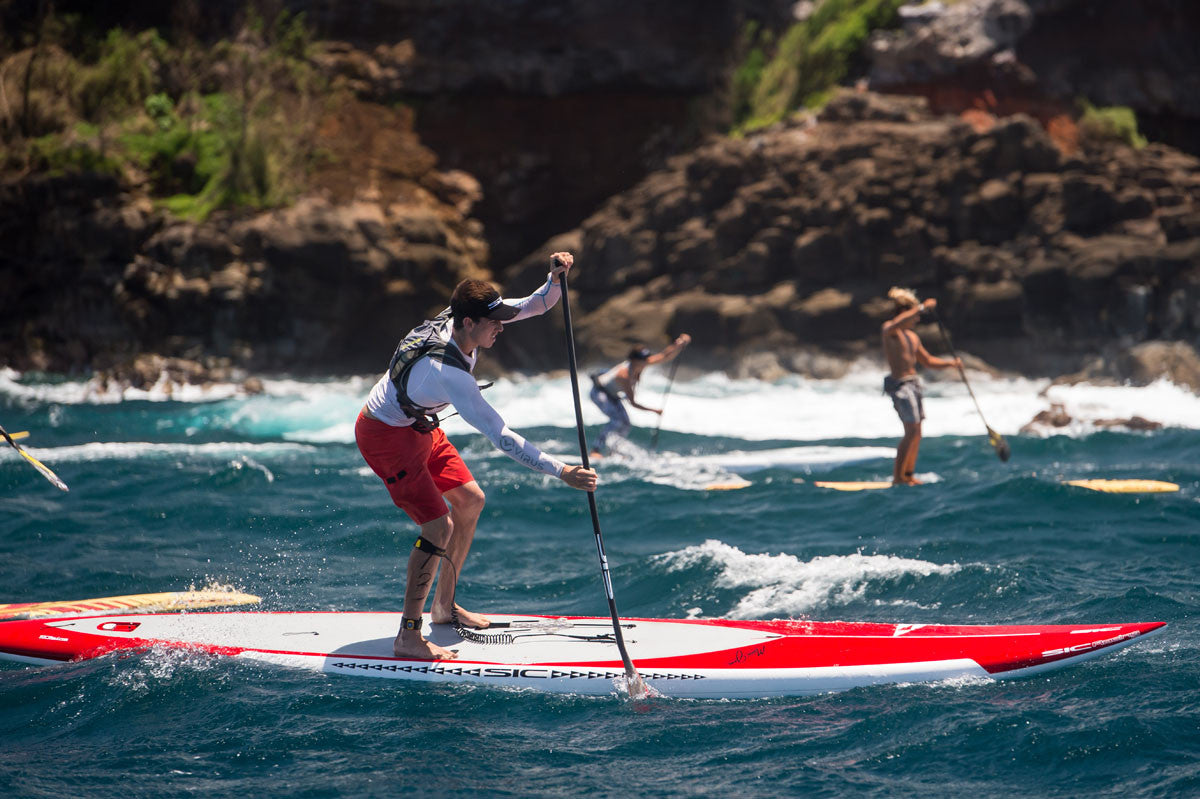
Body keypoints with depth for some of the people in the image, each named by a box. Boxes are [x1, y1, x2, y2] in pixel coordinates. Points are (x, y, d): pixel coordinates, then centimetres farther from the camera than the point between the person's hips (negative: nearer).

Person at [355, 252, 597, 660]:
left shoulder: (458, 318, -13)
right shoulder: (447, 371, -37)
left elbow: (534, 306, -5)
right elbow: (500, 436, -39)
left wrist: (555, 280, -27)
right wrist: (562, 471, -40)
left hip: (420, 427, 10)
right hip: (385, 436, -10)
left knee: (471, 500, 14)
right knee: (439, 527, -15)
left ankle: (444, 605, 27)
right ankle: (408, 636, -6)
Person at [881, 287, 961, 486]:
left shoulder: (913, 337, 18)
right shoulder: (889, 329, -7)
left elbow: (928, 361, 26)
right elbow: (898, 323, -33)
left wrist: (950, 362, 10)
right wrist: (922, 307, -30)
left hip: (913, 383, 9)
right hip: (899, 384, -9)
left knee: (916, 433, 8)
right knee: (912, 431, -14)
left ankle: (908, 475, 14)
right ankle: (897, 477, -10)